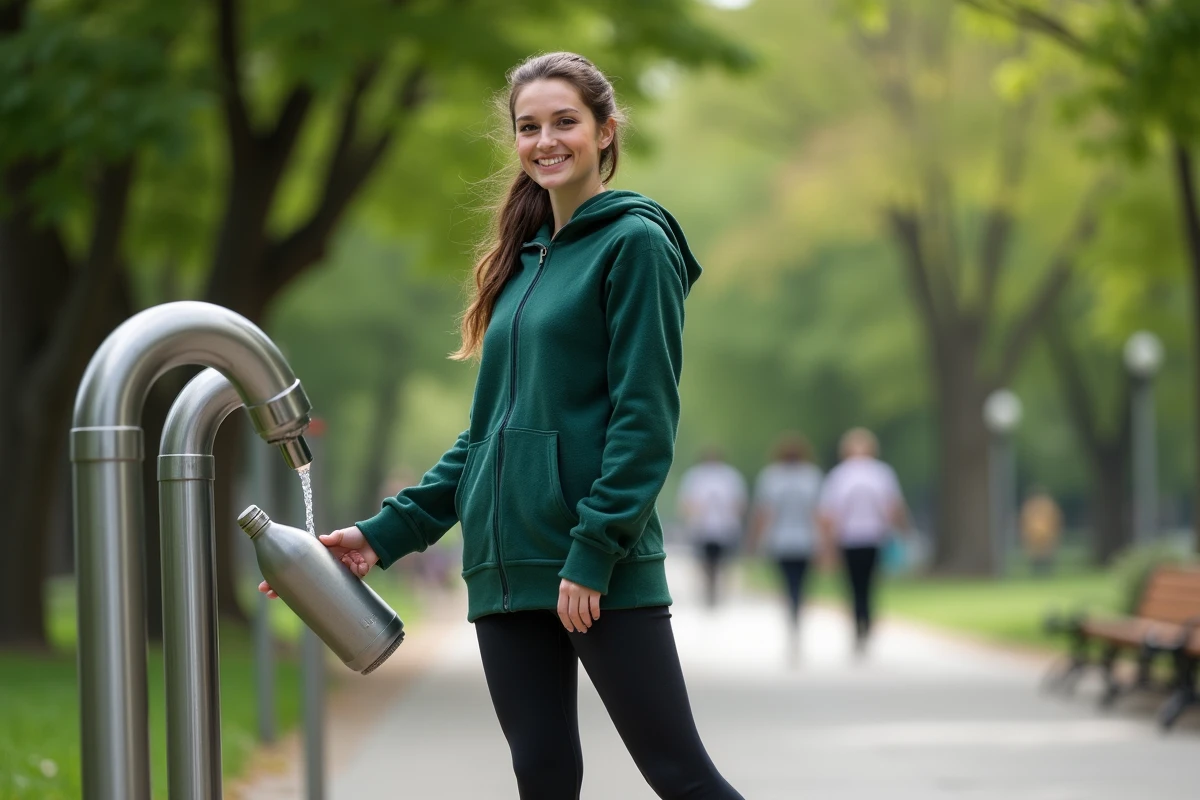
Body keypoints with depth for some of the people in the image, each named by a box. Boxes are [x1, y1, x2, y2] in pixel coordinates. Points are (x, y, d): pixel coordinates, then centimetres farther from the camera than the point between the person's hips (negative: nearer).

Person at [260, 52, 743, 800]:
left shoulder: (634, 242, -3)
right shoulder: (525, 259, 18)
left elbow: (645, 418, -11)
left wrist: (593, 553, -18)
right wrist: (388, 533, 13)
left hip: (603, 569, -7)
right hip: (510, 568, 7)